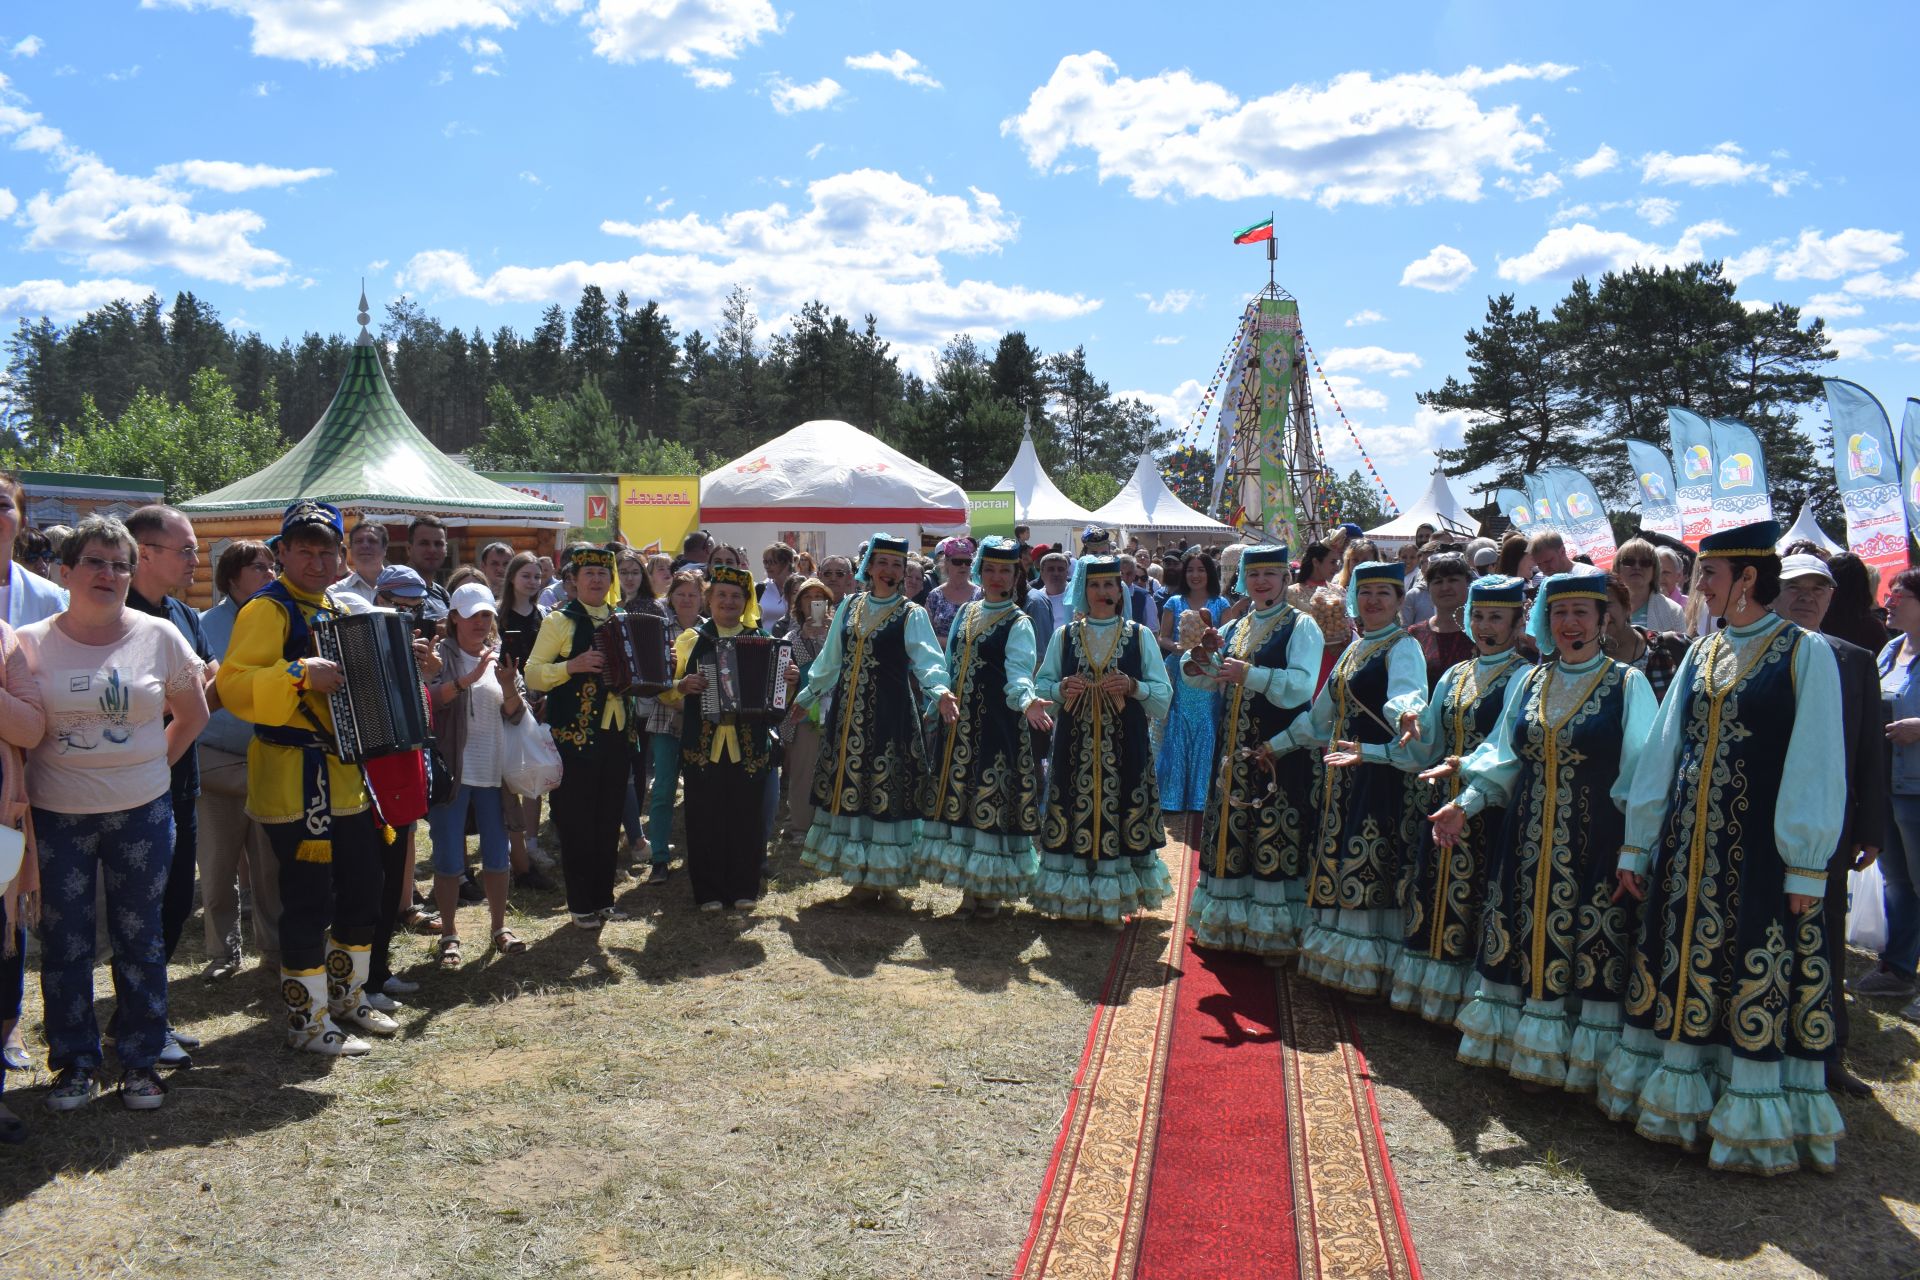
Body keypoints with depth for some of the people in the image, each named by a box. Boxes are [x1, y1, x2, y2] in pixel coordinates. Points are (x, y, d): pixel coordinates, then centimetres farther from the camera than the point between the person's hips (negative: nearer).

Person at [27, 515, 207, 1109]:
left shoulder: (159, 636, 0)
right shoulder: (32, 642, -1)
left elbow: (192, 714, 11)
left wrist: (154, 764, 4)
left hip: (142, 813, 0)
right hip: (57, 815, 0)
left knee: (141, 938, 7)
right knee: (64, 942, 6)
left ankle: (140, 1061, 20)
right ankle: (74, 1062, 22)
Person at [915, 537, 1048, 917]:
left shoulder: (1019, 624, -6)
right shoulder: (965, 612, 13)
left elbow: (1018, 671, -21)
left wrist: (1027, 700, -40)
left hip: (998, 727, -6)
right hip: (959, 722, 6)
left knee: (993, 799, -4)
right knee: (958, 797, 8)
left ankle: (992, 889, 10)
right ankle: (969, 885, 20)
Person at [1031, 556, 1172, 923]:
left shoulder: (1140, 636, 5)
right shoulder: (1063, 636, 9)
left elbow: (1164, 693, 2)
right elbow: (1040, 685, 9)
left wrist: (1133, 687, -16)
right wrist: (1061, 689, -11)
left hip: (1124, 748, -1)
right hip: (1074, 748, 1)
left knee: (1118, 817, 0)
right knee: (1074, 816, 2)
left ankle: (1114, 899, 13)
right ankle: (1073, 897, 14)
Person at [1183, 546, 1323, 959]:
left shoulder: (1301, 627, -4)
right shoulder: (1232, 630, 14)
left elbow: (1301, 686, -19)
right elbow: (1199, 682, 14)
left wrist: (1248, 673, -28)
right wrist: (1199, 656, -7)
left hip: (1280, 753, -6)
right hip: (1233, 751, 6)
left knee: (1274, 839, -3)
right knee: (1229, 832, 11)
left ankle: (1273, 930, 9)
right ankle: (1229, 923, 24)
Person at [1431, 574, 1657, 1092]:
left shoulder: (1628, 685, -3)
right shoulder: (1526, 683, 10)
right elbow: (1502, 758, 13)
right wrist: (1465, 803, -1)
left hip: (1595, 845, -4)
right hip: (1528, 844, 4)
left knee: (1588, 950, 0)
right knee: (1524, 944, 8)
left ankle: (1577, 1059, 13)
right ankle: (1523, 1049, 22)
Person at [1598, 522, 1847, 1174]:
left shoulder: (1806, 652, -6)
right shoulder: (1701, 653, 10)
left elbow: (1816, 763, -9)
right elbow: (1663, 748, 10)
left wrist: (1807, 866, -12)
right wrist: (1635, 848, 9)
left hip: (1760, 845, -5)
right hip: (1688, 841, 6)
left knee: (1757, 977, 1)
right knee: (1681, 964, 11)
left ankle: (1756, 1119, 14)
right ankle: (1678, 1095, 24)